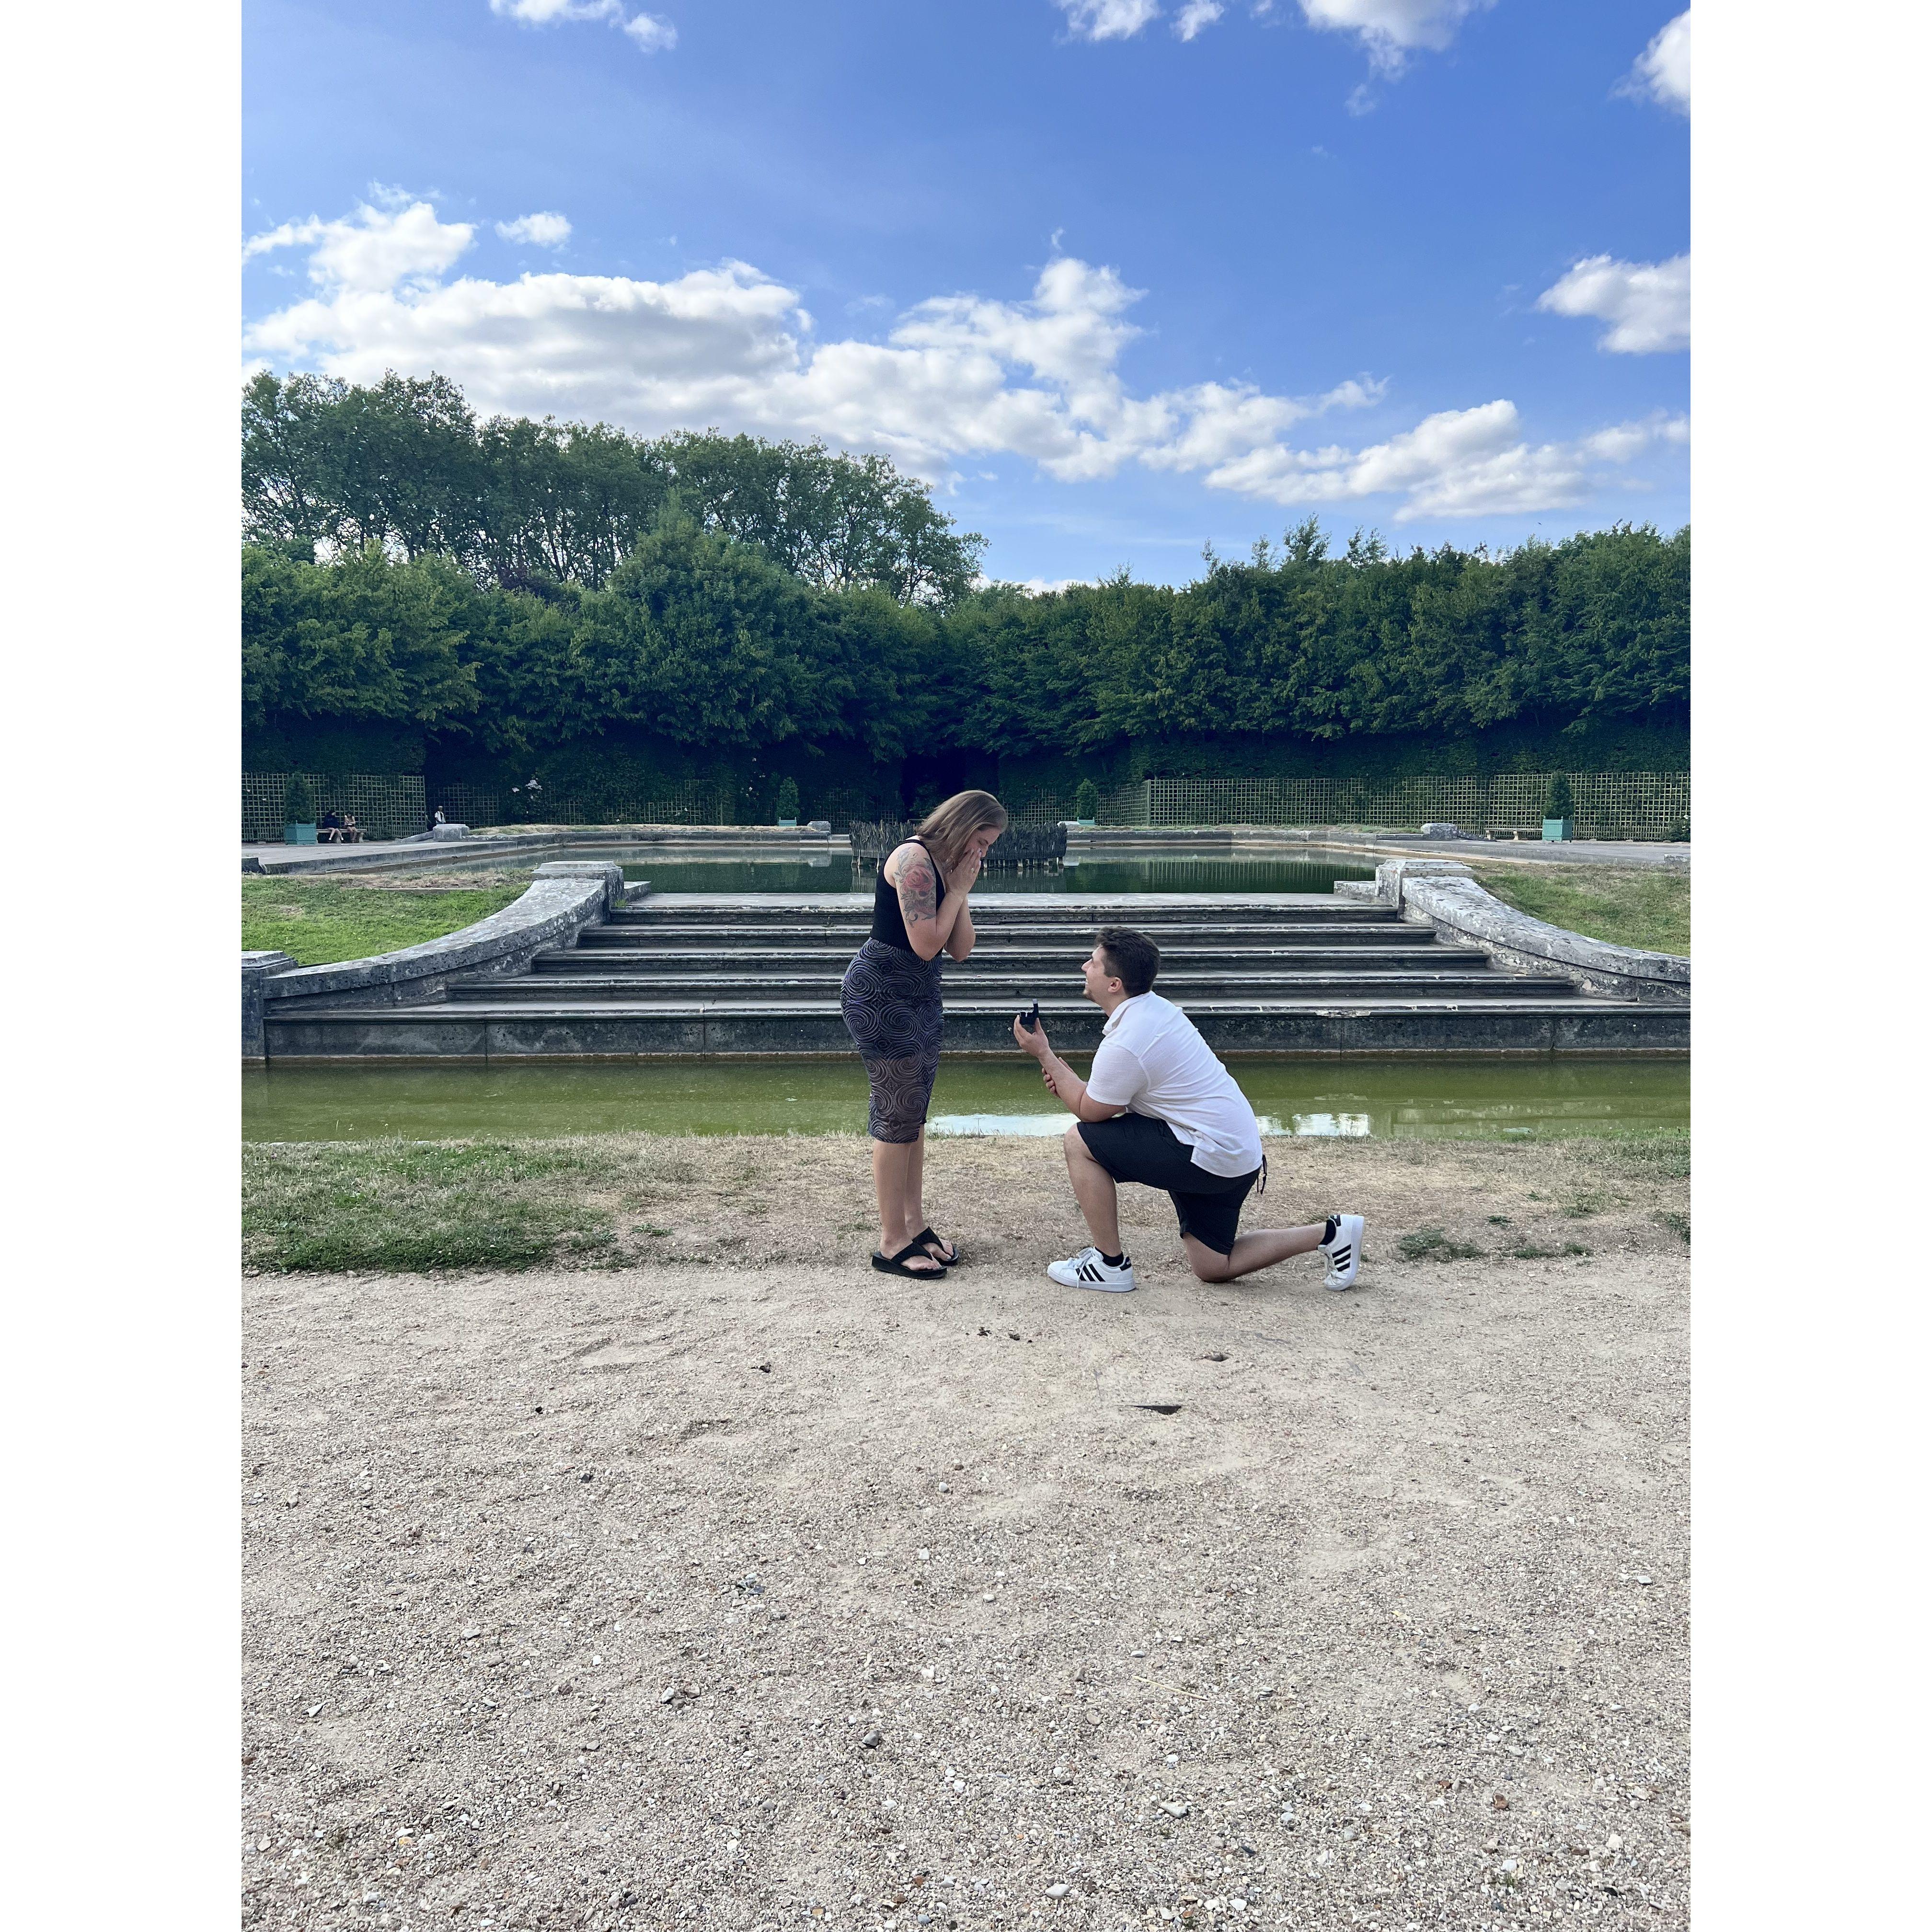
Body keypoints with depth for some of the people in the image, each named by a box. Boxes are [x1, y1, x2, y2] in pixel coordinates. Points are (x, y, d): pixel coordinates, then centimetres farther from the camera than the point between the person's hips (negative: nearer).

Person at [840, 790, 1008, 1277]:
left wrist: (960, 892, -3)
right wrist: (957, 890, -12)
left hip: (920, 996, 10)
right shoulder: (913, 859, -18)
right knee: (898, 1115, -6)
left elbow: (960, 949, 7)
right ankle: (892, 1244, 3)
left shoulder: (947, 868, 10)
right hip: (881, 992, -9)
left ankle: (914, 1226, 23)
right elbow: (926, 944, -22)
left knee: (914, 1114, 13)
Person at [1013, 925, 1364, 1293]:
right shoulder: (1156, 1007, 8)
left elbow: (1090, 1111, -6)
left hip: (1211, 1156, -10)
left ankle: (1110, 1264, 1)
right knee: (1214, 1267, 19)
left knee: (1079, 1141, -7)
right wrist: (1067, 1080, 4)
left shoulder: (1125, 1043, -21)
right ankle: (1330, 1233, 17)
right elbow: (1114, 1092, 20)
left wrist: (1044, 1054, -1)